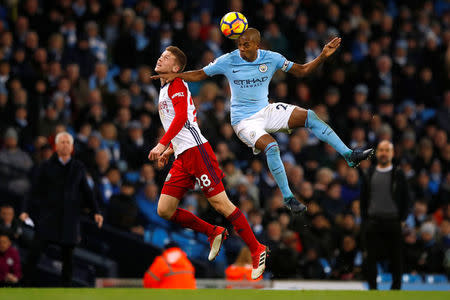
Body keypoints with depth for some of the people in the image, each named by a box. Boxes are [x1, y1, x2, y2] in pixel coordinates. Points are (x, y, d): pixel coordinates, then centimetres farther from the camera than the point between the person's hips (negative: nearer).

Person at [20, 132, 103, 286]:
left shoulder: (79, 168, 12)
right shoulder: (46, 167, 5)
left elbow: (87, 192, 16)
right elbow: (34, 191, 2)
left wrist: (96, 212, 8)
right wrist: (26, 210, -8)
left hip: (70, 218, 2)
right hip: (48, 216, -2)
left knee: (68, 255, 2)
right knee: (35, 252, -11)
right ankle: (28, 284, -7)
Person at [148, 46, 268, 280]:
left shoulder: (176, 85, -3)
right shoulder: (164, 90, 25)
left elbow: (181, 117, -18)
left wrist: (162, 144, -24)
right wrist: (169, 150, 22)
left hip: (196, 151, -9)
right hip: (182, 158, 9)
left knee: (220, 203, -10)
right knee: (164, 210, 0)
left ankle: (257, 250, -5)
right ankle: (214, 233, 12)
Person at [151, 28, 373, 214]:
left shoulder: (271, 58, -3)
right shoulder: (227, 61, -9)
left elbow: (301, 71, 5)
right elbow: (200, 75, 1)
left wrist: (323, 57, -8)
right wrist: (175, 75, -13)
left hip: (267, 111, 3)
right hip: (244, 120, -3)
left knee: (309, 116, -17)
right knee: (271, 146, -31)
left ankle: (349, 155, -16)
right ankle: (288, 198, -22)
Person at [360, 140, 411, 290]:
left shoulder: (399, 175, 5)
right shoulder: (368, 175, 10)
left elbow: (405, 199, 4)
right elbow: (363, 198, 12)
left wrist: (402, 219, -4)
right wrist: (364, 218, 2)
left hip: (393, 222, -1)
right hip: (372, 221, 1)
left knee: (395, 258, 0)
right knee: (371, 257, -1)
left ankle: (396, 287, 9)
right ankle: (372, 288, 6)